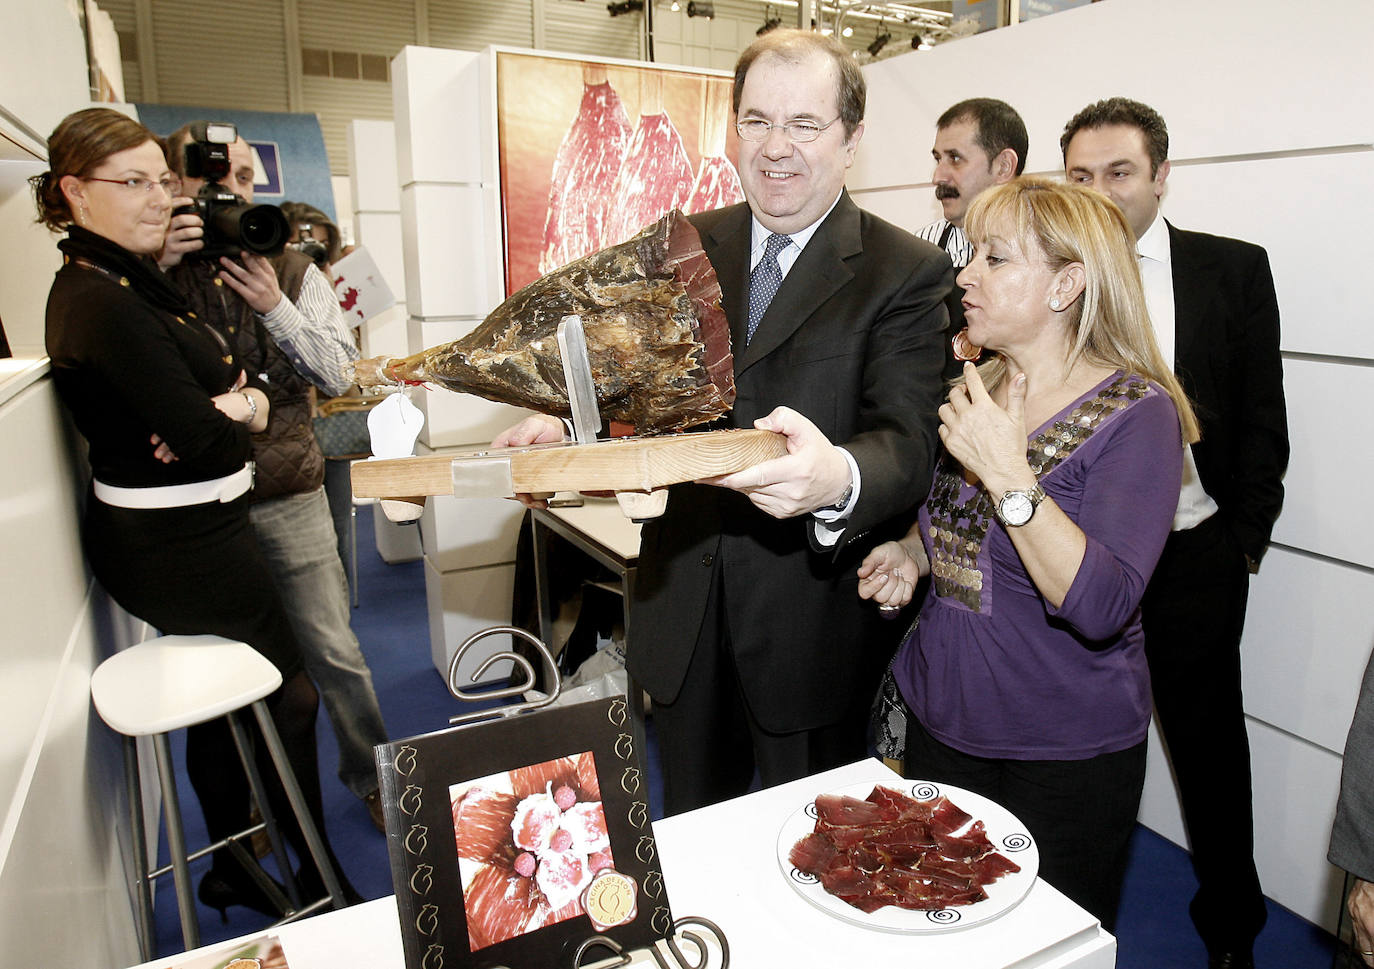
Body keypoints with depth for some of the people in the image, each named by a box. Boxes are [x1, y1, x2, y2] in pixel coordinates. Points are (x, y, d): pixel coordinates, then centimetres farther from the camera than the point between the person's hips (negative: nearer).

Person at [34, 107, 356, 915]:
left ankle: (233, 871, 38)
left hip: (177, 531, 10)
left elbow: (246, 378, 8)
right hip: (183, 541, -10)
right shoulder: (104, 301, -21)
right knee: (291, 698, 4)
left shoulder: (129, 281, 10)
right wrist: (238, 416, -6)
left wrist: (243, 401, -14)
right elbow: (204, 435, -27)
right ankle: (316, 880, 21)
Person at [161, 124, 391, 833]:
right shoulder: (153, 273, 2)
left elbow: (338, 374, -3)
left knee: (332, 651, 4)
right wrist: (159, 267, -18)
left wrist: (277, 308, -15)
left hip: (288, 493, 0)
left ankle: (371, 777, 26)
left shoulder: (295, 273, 5)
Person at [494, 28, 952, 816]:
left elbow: (908, 444, -19)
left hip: (810, 621, -3)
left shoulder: (908, 271, -9)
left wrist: (837, 477, -43)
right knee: (690, 834, 25)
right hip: (683, 600, 4)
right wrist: (570, 422, -15)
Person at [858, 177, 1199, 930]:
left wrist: (1006, 472, -31)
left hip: (1065, 755, -6)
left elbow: (1100, 606, -28)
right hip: (940, 721, 6)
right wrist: (915, 552, -2)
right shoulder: (973, 392, 3)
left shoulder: (1136, 415, -17)